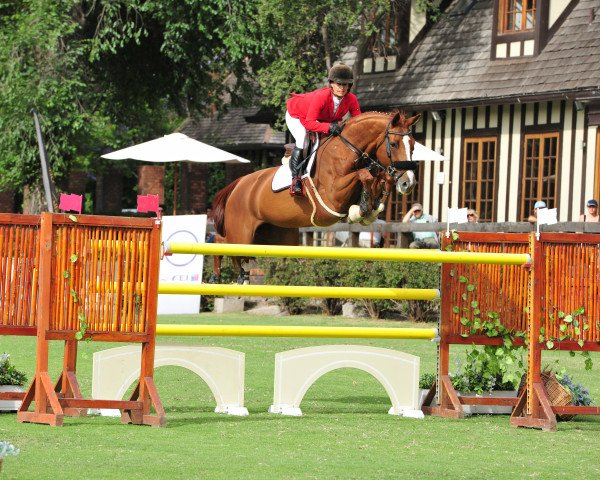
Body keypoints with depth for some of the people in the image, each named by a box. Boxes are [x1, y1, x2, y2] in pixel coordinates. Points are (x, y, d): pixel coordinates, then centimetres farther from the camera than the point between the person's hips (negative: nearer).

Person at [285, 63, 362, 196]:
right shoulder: (321, 96, -42)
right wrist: (329, 127, -56)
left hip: (323, 119, 7)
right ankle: (295, 179, -23)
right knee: (303, 139, -28)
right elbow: (309, 123, -43)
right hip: (297, 115, -7)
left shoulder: (352, 100, -26)